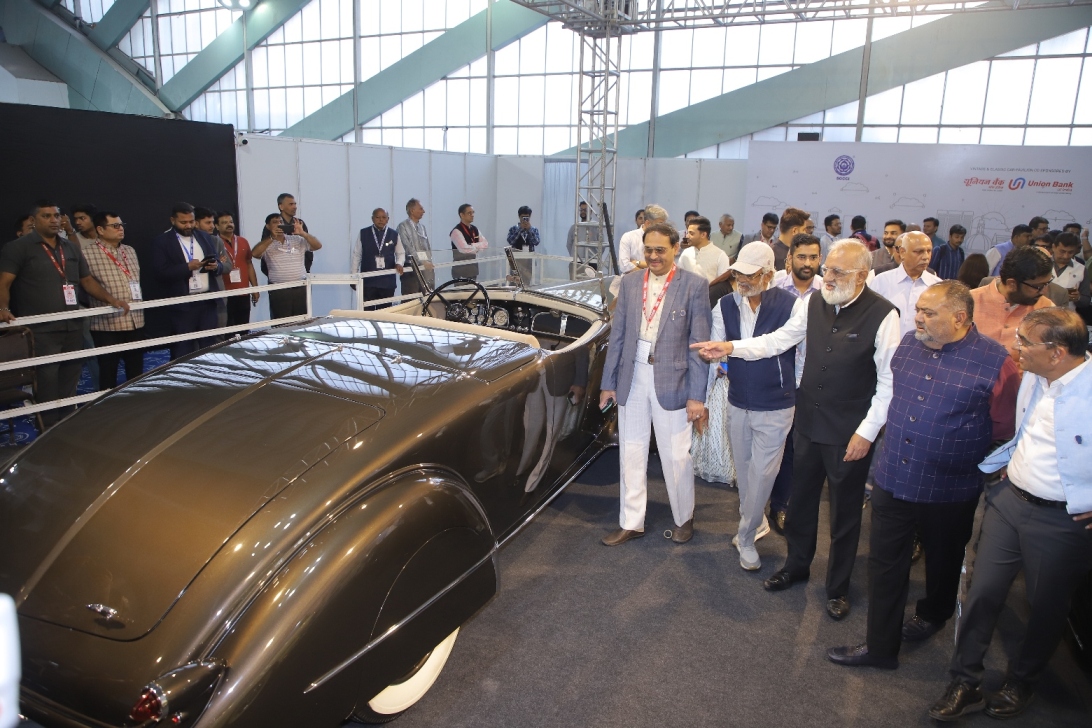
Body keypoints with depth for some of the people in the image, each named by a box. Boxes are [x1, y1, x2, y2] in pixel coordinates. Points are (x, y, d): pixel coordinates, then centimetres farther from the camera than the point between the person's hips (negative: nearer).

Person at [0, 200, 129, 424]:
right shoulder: (19, 248, -1)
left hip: (73, 327, 6)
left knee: (70, 382, 12)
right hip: (41, 330, -5)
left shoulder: (71, 248, 16)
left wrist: (111, 299, 5)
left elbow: (87, 280, 20)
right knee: (47, 384, -5)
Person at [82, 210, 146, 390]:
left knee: (136, 371, 13)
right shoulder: (88, 253, -7)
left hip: (135, 321, 6)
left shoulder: (130, 251, 14)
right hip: (107, 323, -6)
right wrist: (103, 304, -11)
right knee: (108, 372, 5)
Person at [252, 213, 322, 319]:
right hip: (279, 290, -2)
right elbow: (255, 253, -15)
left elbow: (318, 245, 2)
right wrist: (272, 238, -18)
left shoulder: (298, 240, 10)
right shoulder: (267, 244, 3)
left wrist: (303, 233, -12)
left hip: (301, 288, 2)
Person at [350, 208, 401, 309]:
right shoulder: (363, 233, 1)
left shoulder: (394, 235, 4)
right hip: (368, 280, -1)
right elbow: (356, 255, 6)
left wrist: (399, 264, -7)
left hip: (387, 281, 1)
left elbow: (400, 253, 15)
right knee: (368, 310, -1)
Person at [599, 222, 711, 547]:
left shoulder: (694, 285, -6)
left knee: (676, 457, 7)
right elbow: (617, 335, 7)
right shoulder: (629, 283, 5)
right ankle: (631, 523, 26)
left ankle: (683, 518, 31)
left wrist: (696, 395, -10)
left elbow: (699, 343, -7)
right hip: (632, 379, 4)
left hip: (672, 381, -3)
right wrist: (608, 383, 6)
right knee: (631, 455, 12)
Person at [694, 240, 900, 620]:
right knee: (800, 499, 19)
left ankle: (838, 586, 33)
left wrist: (866, 432, -14)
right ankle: (796, 565, 42)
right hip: (809, 421, 5)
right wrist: (731, 347, -5)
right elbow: (780, 339, 7)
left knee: (845, 512, 12)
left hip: (849, 432, -5)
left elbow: (888, 382, -14)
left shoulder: (882, 315, -17)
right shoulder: (813, 304, -1)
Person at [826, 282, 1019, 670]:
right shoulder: (909, 344, 0)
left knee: (943, 561, 22)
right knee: (885, 564, 9)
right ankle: (880, 646, 22)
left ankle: (933, 614, 49)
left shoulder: (995, 361, -15)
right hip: (892, 479, 4)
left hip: (949, 490, -3)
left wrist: (965, 453, 1)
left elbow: (1005, 428, -8)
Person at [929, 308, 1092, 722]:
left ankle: (1020, 684, 39)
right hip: (1010, 498, 5)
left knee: (1047, 609, 15)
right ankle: (964, 684, 22)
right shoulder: (1033, 377, 0)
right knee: (983, 591, 7)